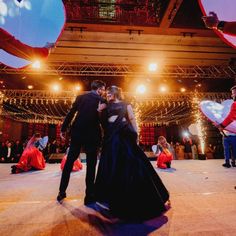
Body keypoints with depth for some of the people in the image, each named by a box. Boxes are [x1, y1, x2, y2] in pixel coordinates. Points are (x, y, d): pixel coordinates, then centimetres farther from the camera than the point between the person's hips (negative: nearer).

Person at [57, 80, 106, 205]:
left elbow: (70, 114, 4)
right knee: (91, 165, 6)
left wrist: (63, 129, 11)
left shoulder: (80, 97, 6)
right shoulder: (101, 101, -1)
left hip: (77, 133, 4)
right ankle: (89, 197, 15)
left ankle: (61, 193, 25)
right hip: (92, 135, -3)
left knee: (69, 162, 15)